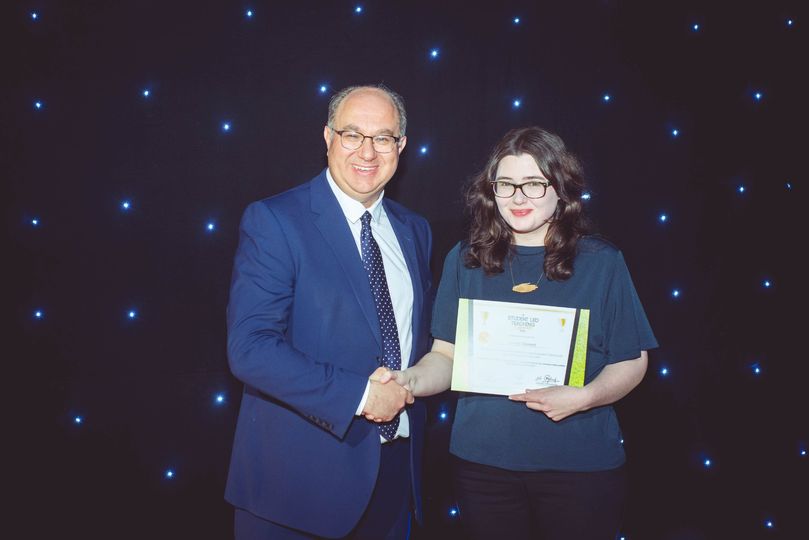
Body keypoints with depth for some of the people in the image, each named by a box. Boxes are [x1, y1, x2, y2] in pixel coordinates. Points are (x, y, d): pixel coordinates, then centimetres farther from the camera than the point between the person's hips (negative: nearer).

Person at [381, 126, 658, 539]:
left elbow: (631, 361, -1)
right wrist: (412, 379, -19)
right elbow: (447, 354, 2)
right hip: (484, 460, 1)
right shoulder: (465, 260, 3)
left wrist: (585, 396, -19)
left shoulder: (602, 262, -2)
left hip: (580, 463, -1)